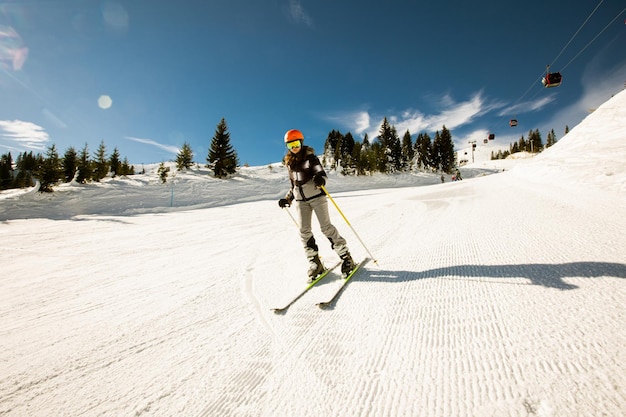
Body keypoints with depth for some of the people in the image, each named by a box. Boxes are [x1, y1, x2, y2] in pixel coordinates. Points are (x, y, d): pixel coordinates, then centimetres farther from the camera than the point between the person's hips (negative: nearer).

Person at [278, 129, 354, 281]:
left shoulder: (310, 157, 1)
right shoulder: (290, 163, 16)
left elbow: (322, 173, -9)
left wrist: (320, 178, -32)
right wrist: (287, 199, 18)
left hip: (316, 195, -5)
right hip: (301, 200, 5)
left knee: (326, 226, -10)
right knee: (304, 231, -3)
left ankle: (346, 257, 0)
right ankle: (315, 264, 4)